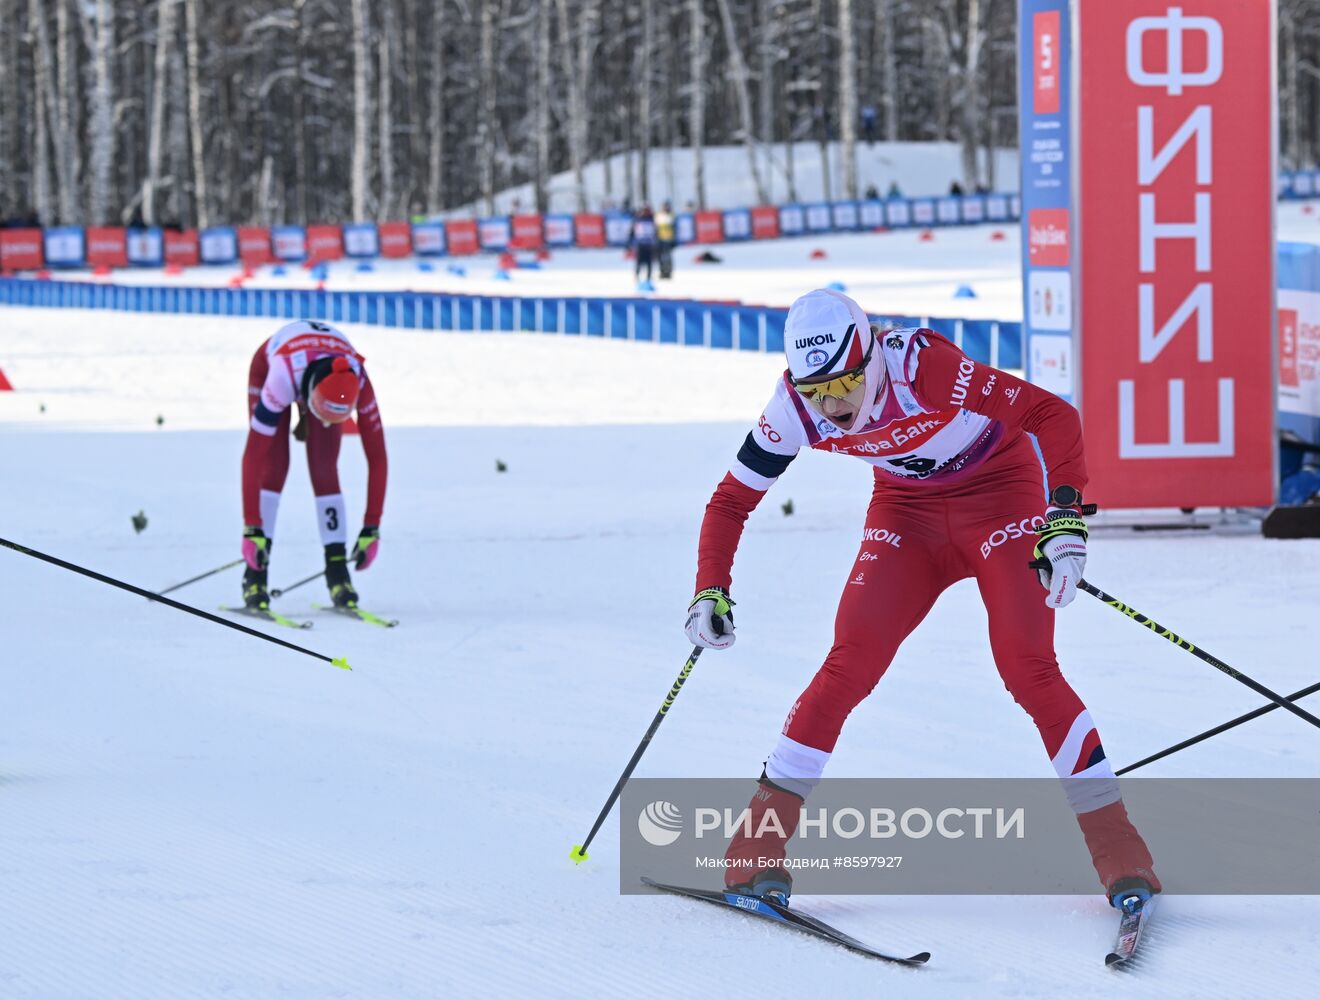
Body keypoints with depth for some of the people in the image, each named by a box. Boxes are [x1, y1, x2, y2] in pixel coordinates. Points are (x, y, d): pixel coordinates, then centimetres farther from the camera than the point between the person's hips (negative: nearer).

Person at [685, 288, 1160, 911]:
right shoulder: (796, 407, -19)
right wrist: (710, 591, -16)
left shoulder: (923, 368, -33)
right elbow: (733, 500, -5)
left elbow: (1052, 415, -30)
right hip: (908, 511, 3)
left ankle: (1119, 852, -11)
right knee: (852, 662, -15)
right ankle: (760, 842, -7)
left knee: (1027, 667, -18)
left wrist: (1066, 516, -40)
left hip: (1001, 495, -3)